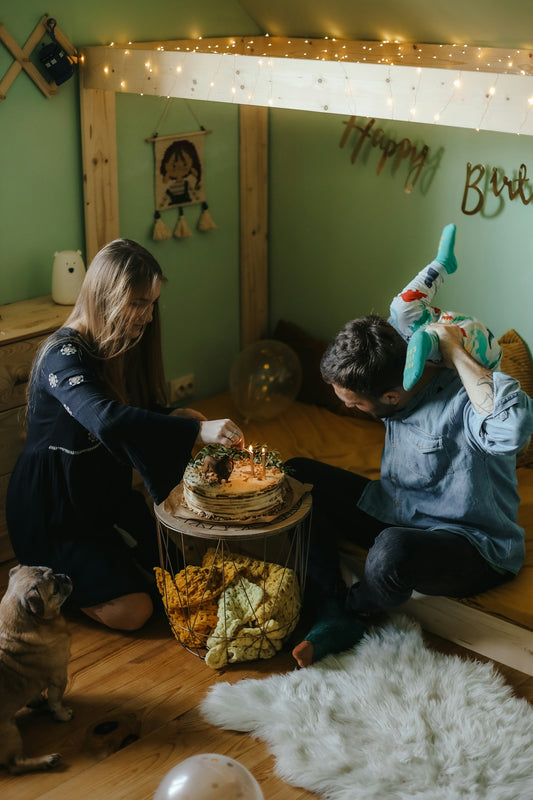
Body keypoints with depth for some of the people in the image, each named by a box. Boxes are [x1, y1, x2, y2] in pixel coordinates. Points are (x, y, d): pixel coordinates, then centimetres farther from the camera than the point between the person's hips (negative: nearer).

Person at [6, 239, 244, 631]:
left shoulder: (123, 345, 0)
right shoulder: (64, 355, -28)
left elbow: (136, 409, 11)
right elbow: (105, 419, -46)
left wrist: (174, 418, -12)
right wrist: (197, 431, -51)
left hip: (107, 493, 8)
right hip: (53, 513, -8)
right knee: (131, 610, -14)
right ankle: (49, 575, 10)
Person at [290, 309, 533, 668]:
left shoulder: (462, 401, -28)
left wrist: (455, 353, -42)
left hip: (474, 547, -8)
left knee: (392, 549, -42)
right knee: (298, 476, 2)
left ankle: (355, 608, -2)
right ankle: (332, 617, -8)